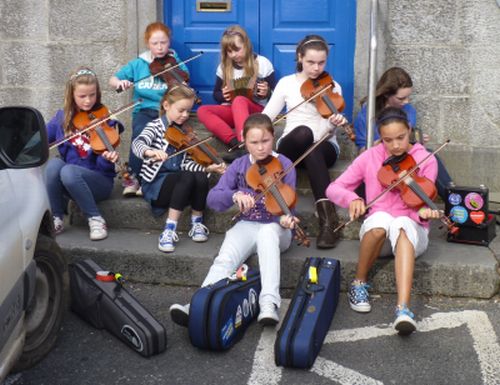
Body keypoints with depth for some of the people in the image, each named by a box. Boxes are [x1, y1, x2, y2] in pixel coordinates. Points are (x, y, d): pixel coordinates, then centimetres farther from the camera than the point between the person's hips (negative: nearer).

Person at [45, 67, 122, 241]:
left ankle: (95, 218, -16)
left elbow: (103, 166, -13)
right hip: (67, 183, 4)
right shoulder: (62, 117, 3)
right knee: (54, 163, -28)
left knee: (68, 171, -33)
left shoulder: (105, 121, -8)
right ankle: (57, 218, -12)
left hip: (99, 181, -3)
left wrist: (108, 159, -36)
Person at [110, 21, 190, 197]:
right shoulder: (138, 64, 11)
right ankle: (134, 176, -17)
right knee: (140, 133, -33)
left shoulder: (177, 64, 6)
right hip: (144, 110, 1)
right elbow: (112, 80, 16)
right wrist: (120, 82, -7)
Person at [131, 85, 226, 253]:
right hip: (155, 183, -4)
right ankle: (170, 230, -31)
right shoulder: (155, 126, -3)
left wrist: (207, 168, -16)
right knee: (188, 177, -33)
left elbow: (185, 163, 2)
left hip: (178, 183, 4)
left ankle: (197, 223, -6)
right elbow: (137, 144, -24)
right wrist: (151, 152, -47)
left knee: (201, 178, -28)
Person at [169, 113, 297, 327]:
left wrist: (286, 218, -31)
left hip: (274, 228, -2)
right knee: (224, 260, -29)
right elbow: (212, 198, -6)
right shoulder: (239, 165, 3)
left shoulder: (284, 165, -3)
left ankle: (269, 303, -47)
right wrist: (234, 195, -28)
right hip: (246, 226, 2)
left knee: (267, 232, -38)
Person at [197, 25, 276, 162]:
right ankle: (236, 143, -44)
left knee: (239, 100, -37)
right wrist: (223, 96, -8)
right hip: (231, 111, 4)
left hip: (256, 111, -4)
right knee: (202, 111, -25)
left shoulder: (263, 63, -1)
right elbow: (216, 94, 16)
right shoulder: (223, 67, 7)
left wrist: (267, 93, -20)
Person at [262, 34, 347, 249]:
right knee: (304, 133, -38)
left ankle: (327, 218, -42)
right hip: (291, 145, 0)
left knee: (312, 150, -40)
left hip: (323, 147, 0)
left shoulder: (332, 87, 4)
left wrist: (333, 123, -30)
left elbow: (325, 130, -6)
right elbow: (268, 115, 2)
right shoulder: (286, 83, 8)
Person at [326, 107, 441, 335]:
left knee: (402, 223, -38)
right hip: (376, 233, 1)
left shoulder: (426, 160, -2)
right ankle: (359, 283, -12)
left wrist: (423, 213, -31)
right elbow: (333, 189, 0)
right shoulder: (370, 157, 0)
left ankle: (403, 309, -51)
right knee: (382, 218, -36)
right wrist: (352, 198, -22)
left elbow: (421, 206, -7)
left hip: (412, 232, -1)